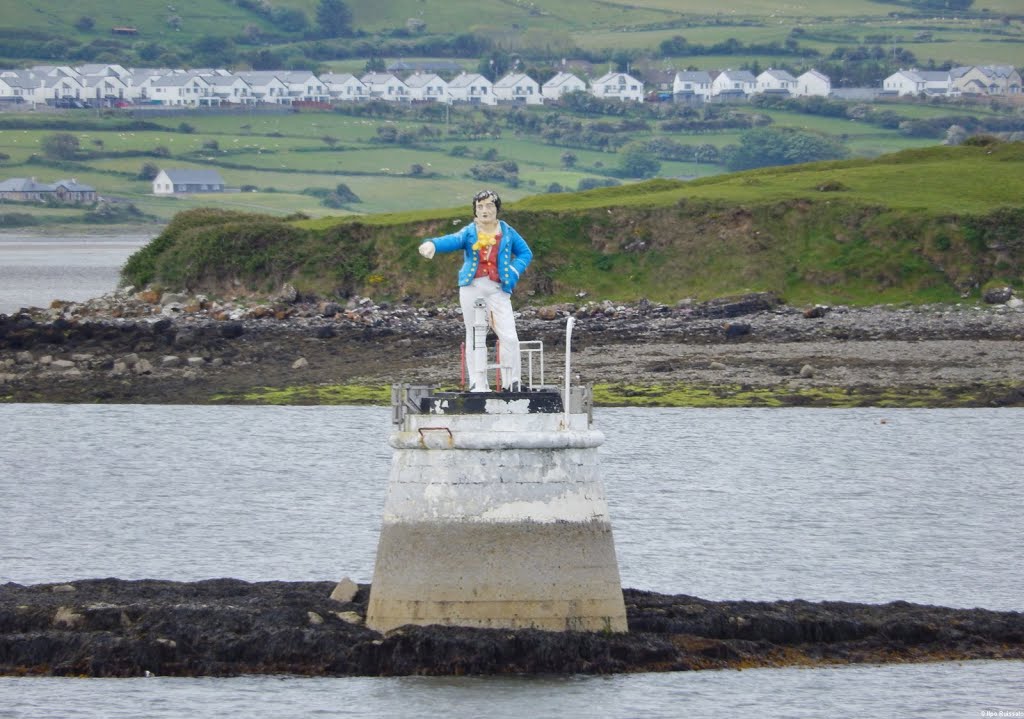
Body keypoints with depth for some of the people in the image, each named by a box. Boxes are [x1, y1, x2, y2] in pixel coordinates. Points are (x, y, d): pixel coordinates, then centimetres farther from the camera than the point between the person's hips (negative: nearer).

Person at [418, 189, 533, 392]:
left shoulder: (507, 233, 10)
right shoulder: (469, 233, 6)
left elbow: (525, 253, 17)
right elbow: (451, 241, -13)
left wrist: (514, 272, -2)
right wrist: (432, 244, -36)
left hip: (498, 289, 0)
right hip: (472, 287, 0)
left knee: (509, 337, -11)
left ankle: (511, 383, 0)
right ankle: (478, 383, 9)